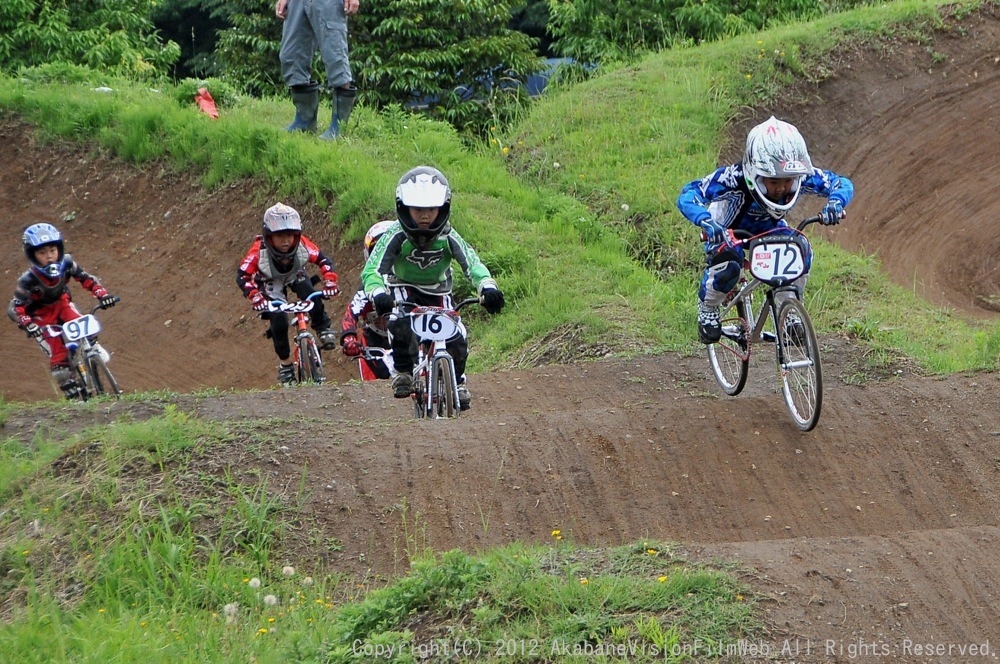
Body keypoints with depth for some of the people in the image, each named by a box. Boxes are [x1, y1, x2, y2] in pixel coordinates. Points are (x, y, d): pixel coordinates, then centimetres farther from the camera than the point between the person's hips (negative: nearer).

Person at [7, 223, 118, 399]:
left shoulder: (66, 263, -23)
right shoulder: (28, 281, -33)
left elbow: (86, 279, -11)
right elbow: (14, 309, -32)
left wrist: (102, 294, -26)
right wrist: (28, 325, -48)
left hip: (62, 304, 3)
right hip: (42, 315, -3)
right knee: (58, 355, -11)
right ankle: (72, 394, 2)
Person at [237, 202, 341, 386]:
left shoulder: (302, 245, -32)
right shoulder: (259, 251, -37)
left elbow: (323, 260, -22)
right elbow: (242, 276, -32)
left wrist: (329, 281, -38)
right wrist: (255, 296, -47)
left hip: (296, 276, 1)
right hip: (270, 283, -1)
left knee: (311, 296, -30)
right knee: (278, 320, -19)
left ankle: (324, 329, -5)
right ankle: (285, 364, 1)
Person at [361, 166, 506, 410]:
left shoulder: (448, 237, -24)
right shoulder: (395, 236, -27)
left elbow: (472, 263, -36)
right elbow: (372, 270, -37)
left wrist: (487, 286, -58)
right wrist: (377, 294, -59)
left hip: (438, 291, 2)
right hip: (403, 288, -1)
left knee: (456, 340, -16)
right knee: (400, 320, -35)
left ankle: (457, 381, 15)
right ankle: (402, 370, -13)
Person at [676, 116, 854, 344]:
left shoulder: (801, 176, -30)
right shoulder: (734, 178, -40)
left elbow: (842, 183, -21)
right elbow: (687, 195, -45)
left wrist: (834, 204, -45)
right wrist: (706, 222, -65)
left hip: (767, 229, 3)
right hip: (728, 233, -3)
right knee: (728, 264, -35)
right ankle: (707, 308, -4)